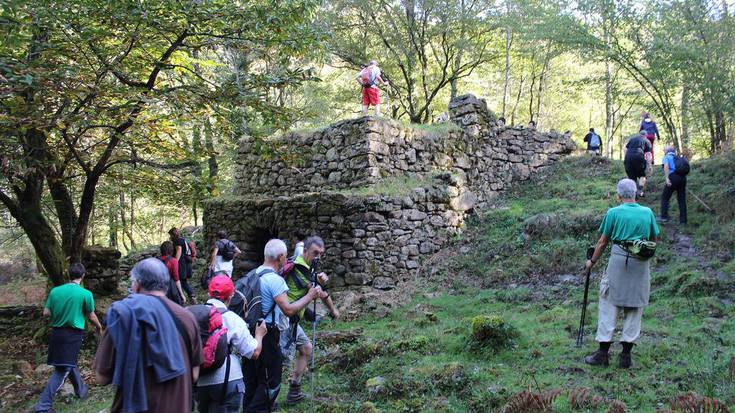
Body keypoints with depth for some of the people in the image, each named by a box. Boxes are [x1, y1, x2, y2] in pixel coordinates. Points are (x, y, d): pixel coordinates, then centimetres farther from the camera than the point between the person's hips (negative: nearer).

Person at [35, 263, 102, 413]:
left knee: (68, 363, 24)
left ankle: (81, 389, 43)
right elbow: (92, 317, -2)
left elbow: (46, 313, 3)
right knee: (62, 370, -2)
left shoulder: (55, 291, -1)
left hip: (57, 332, 6)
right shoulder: (86, 294, -11)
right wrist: (99, 327, 18)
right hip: (73, 334, -5)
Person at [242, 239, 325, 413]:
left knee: (251, 378, 19)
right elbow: (289, 310, -22)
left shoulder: (254, 273, 8)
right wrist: (310, 296, -11)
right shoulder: (275, 279, -18)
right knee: (271, 382, 1)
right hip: (266, 335, -9)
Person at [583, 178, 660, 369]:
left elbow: (603, 242, 2)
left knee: (609, 304, 4)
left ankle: (603, 352, 5)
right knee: (635, 307, 9)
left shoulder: (613, 212, -1)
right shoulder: (647, 212, 6)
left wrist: (592, 261, 15)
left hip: (618, 259, -2)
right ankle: (626, 354, 11)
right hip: (642, 263, 3)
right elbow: (654, 239, 14)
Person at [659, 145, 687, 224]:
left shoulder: (667, 157, 8)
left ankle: (664, 217, 5)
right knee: (682, 199, 10)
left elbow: (666, 166, -11)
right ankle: (683, 220, 12)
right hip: (683, 177, 6)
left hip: (673, 177, -6)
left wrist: (667, 178, -19)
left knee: (665, 197, 8)